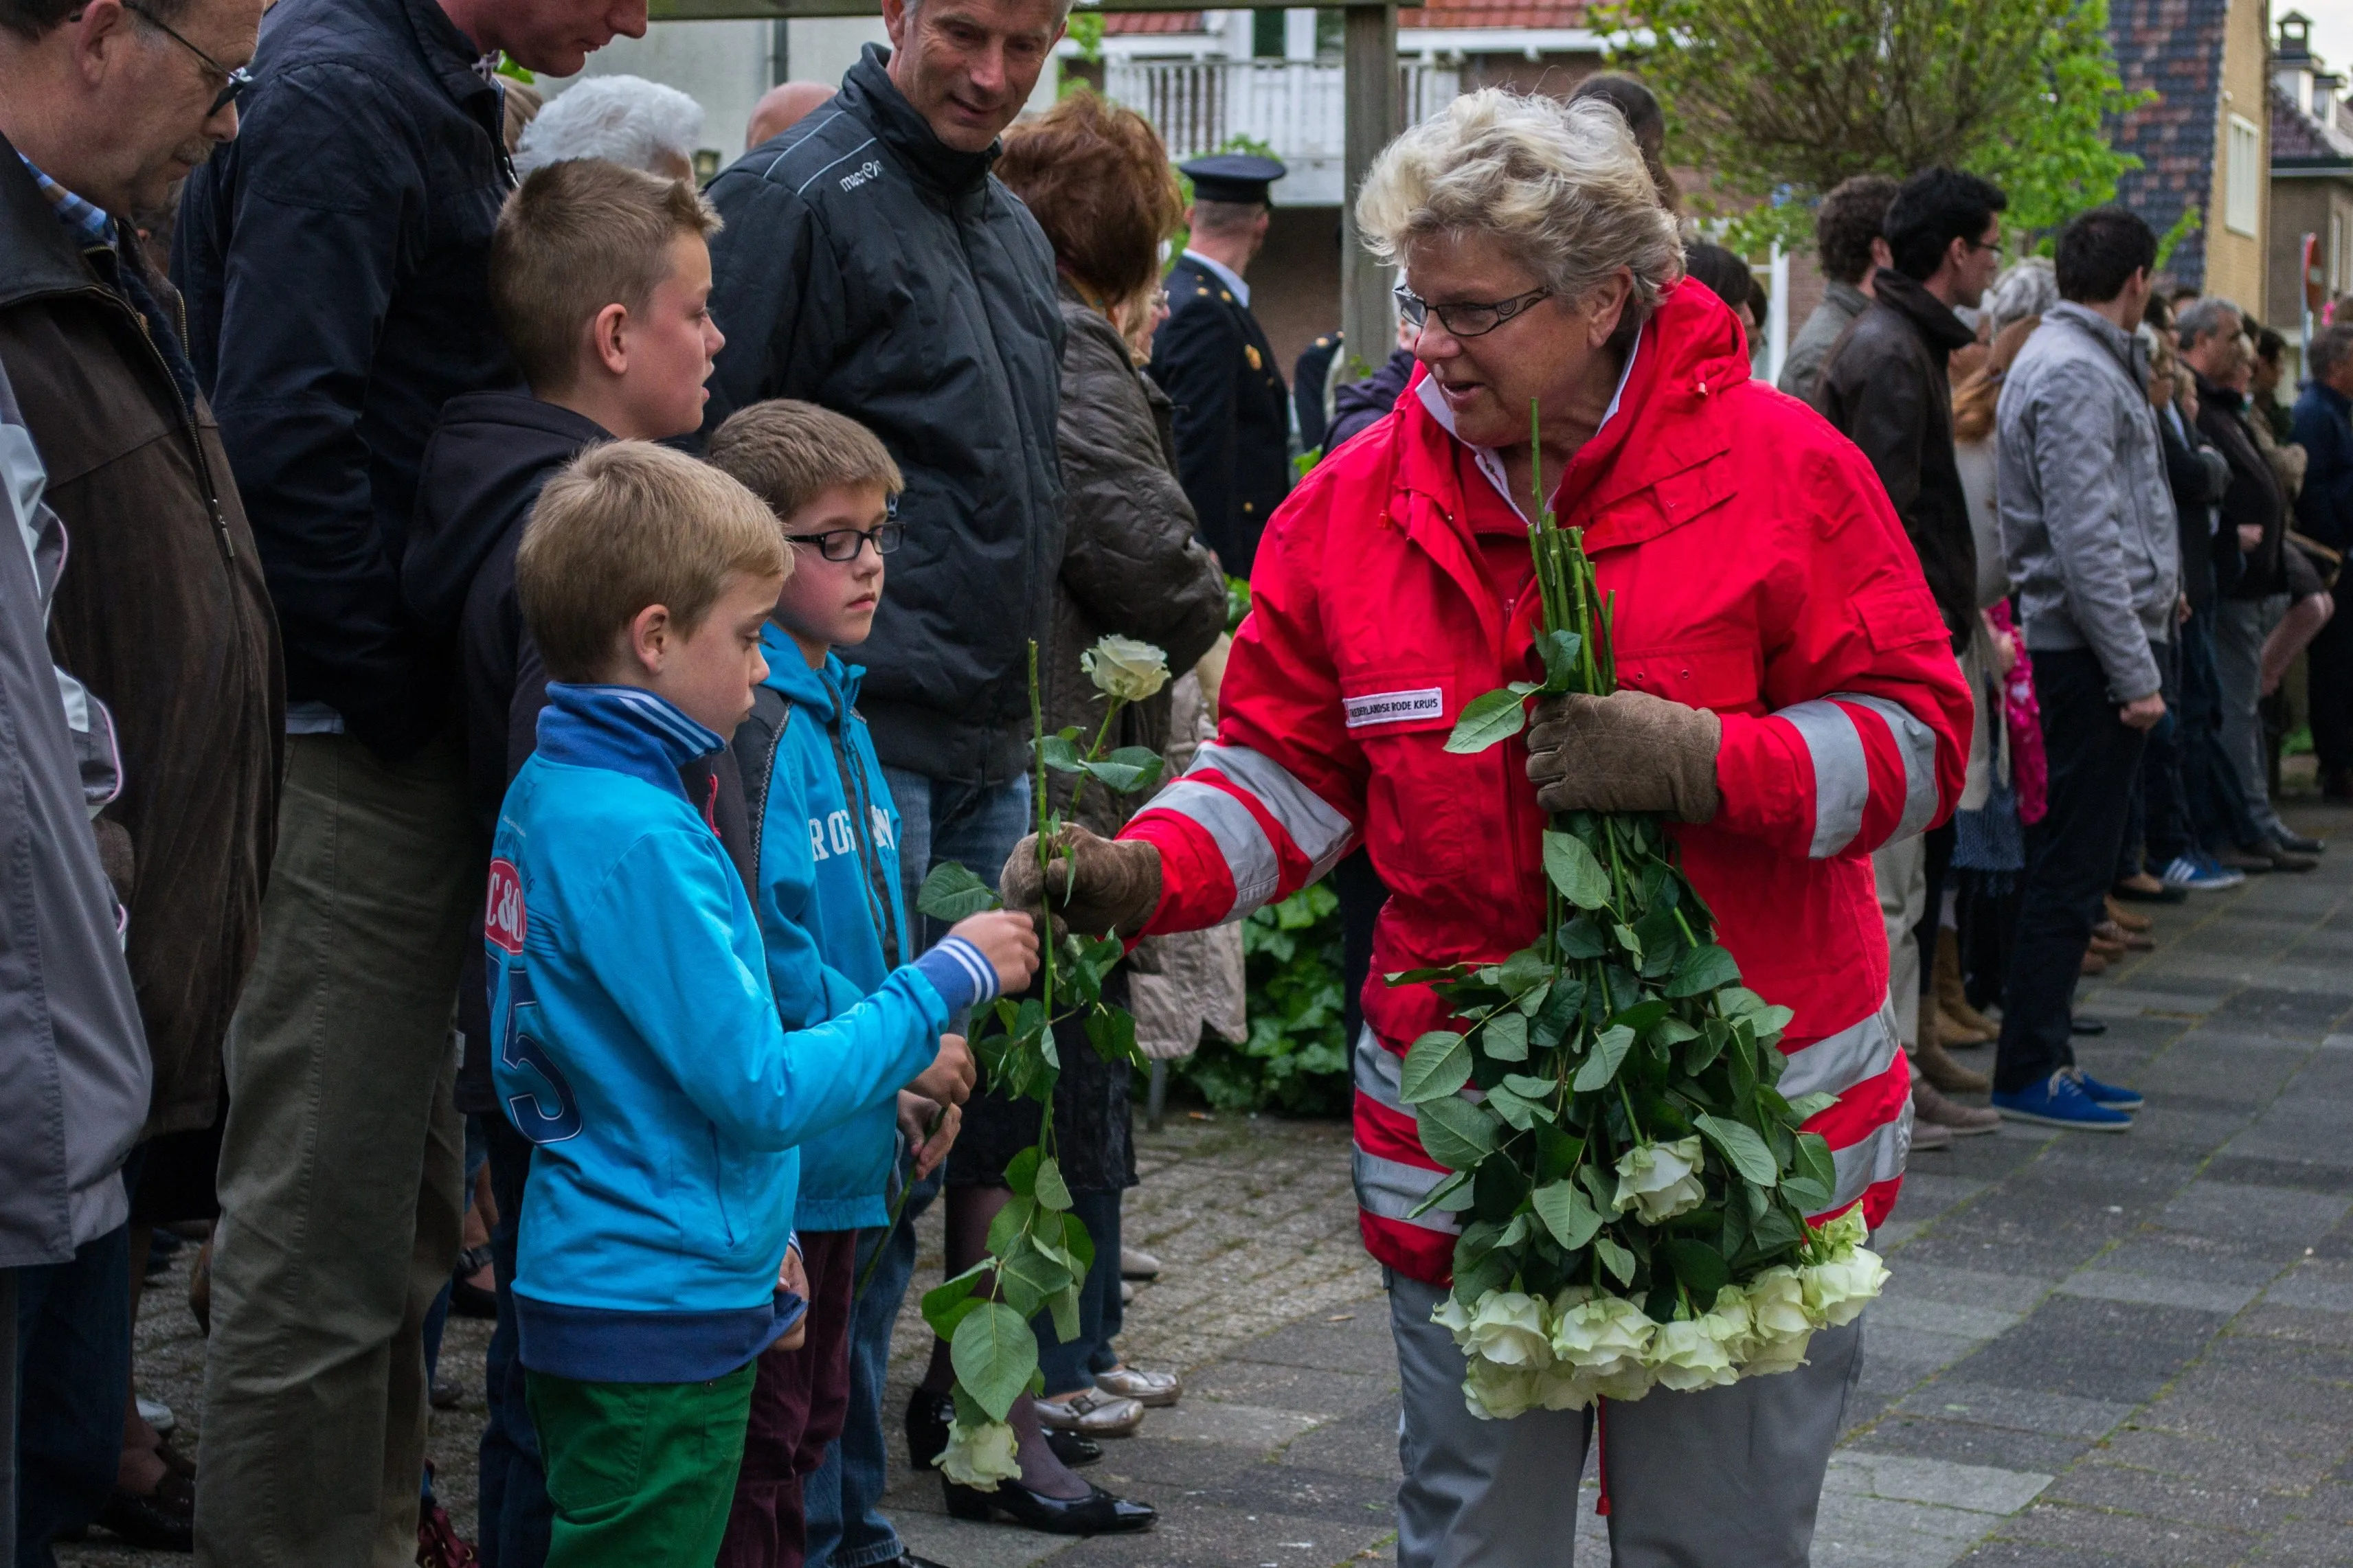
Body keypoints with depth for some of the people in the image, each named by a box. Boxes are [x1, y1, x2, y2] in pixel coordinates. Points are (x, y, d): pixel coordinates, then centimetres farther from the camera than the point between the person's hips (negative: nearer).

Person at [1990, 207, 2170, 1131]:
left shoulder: (2086, 361, 18)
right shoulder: (2073, 373, -15)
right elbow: (2085, 540, -20)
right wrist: (2135, 672, -19)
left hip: (2082, 652, 10)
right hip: (2086, 652, -10)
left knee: (2071, 865, 13)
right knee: (2070, 867, -6)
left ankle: (2043, 1054, 19)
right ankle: (2030, 1073, -1)